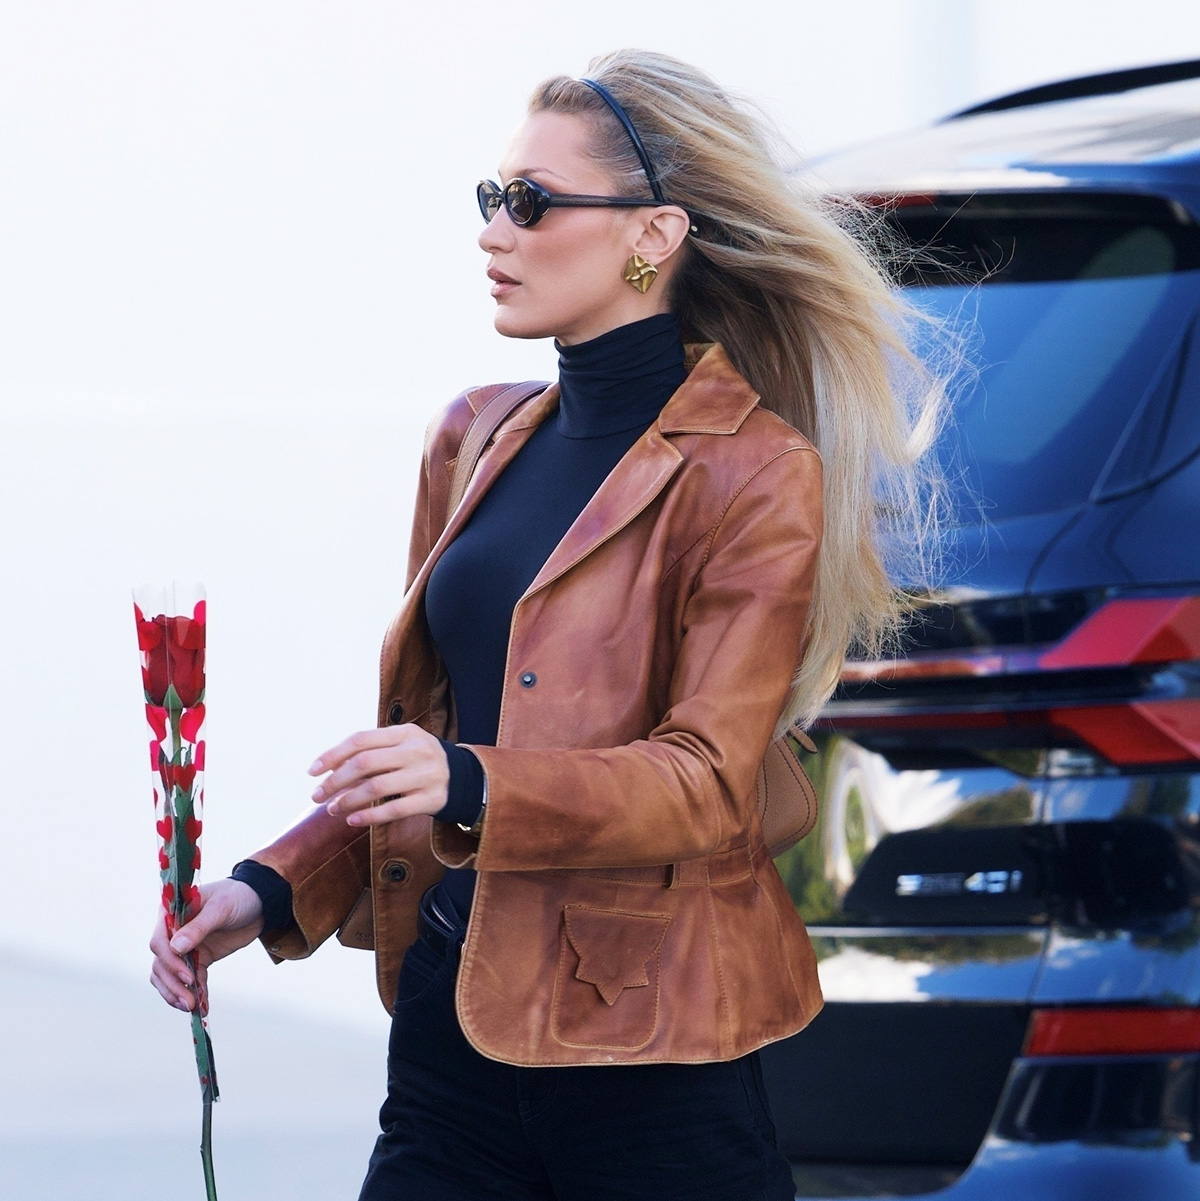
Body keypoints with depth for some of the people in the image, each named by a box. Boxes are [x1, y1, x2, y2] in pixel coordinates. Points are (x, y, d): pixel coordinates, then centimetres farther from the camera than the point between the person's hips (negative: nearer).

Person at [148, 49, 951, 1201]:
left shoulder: (755, 477, -8)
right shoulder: (474, 442, 13)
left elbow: (704, 779, -16)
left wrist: (472, 787, -31)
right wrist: (273, 889, 4)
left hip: (643, 1056, -6)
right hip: (449, 1014, 6)